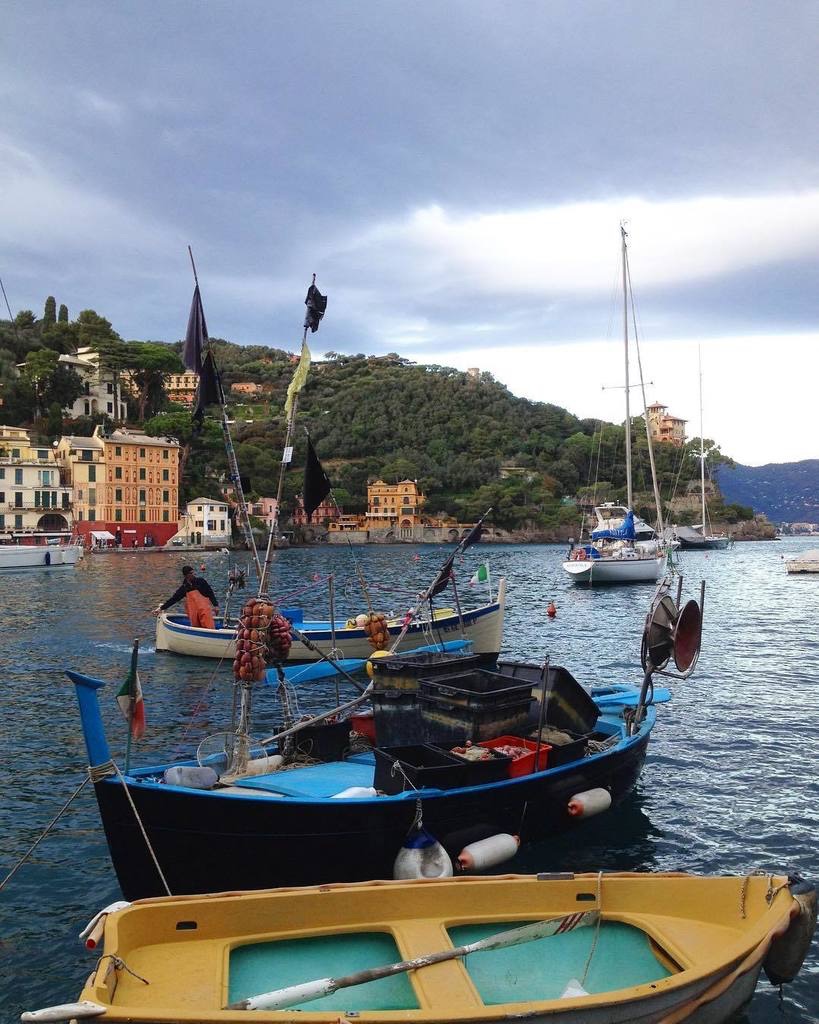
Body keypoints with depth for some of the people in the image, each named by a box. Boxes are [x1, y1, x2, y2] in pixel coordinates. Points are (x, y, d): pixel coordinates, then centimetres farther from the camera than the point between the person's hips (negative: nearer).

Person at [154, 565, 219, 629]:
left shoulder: (200, 581, 3)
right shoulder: (184, 588, 11)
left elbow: (210, 593, 4)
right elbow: (174, 598, 16)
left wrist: (216, 605, -3)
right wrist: (161, 608, 16)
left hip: (204, 610, -4)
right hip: (193, 614, 4)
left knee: (210, 629, -15)